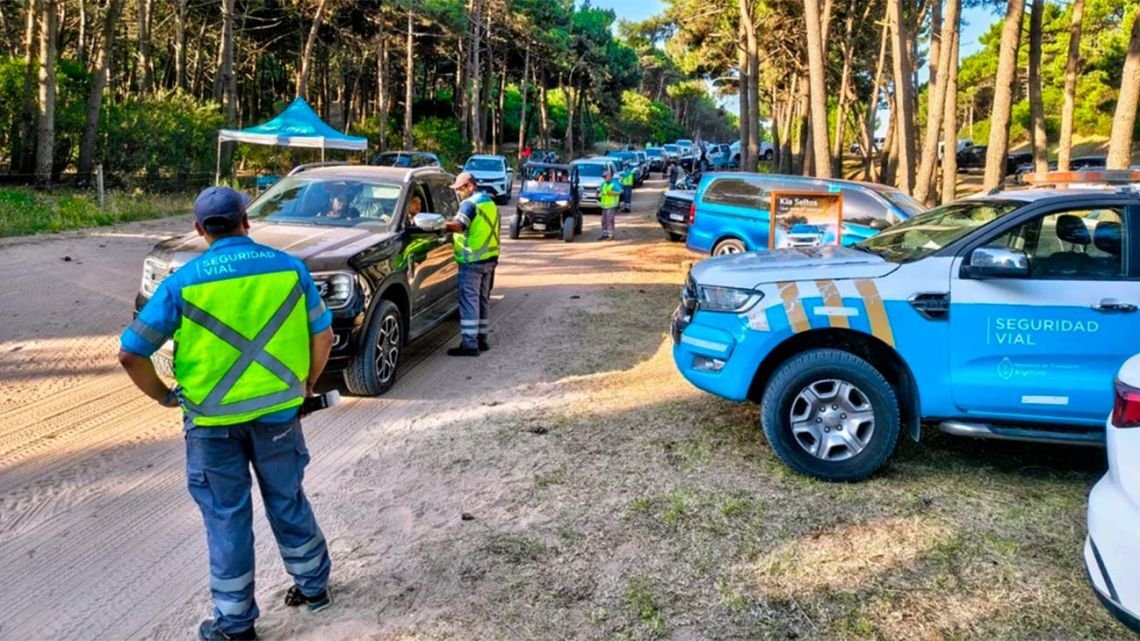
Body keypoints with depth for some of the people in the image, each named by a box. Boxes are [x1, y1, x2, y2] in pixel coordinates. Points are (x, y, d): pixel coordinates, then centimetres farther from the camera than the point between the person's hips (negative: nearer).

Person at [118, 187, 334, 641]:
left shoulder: (184, 281, -9)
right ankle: (314, 586, 36)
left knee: (227, 517, 11)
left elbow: (131, 353, -8)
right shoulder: (289, 267, -3)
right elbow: (322, 335, 4)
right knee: (288, 501, 20)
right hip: (278, 410, 2)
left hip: (213, 419, -2)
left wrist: (163, 396, 7)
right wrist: (307, 385, 17)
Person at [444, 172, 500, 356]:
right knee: (483, 299, 14)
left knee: (469, 300, -7)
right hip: (490, 257, 9)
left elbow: (458, 225, -27)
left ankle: (469, 343, -9)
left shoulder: (470, 203, -12)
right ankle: (481, 339, 20)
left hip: (472, 259, -9)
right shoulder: (489, 202, 18)